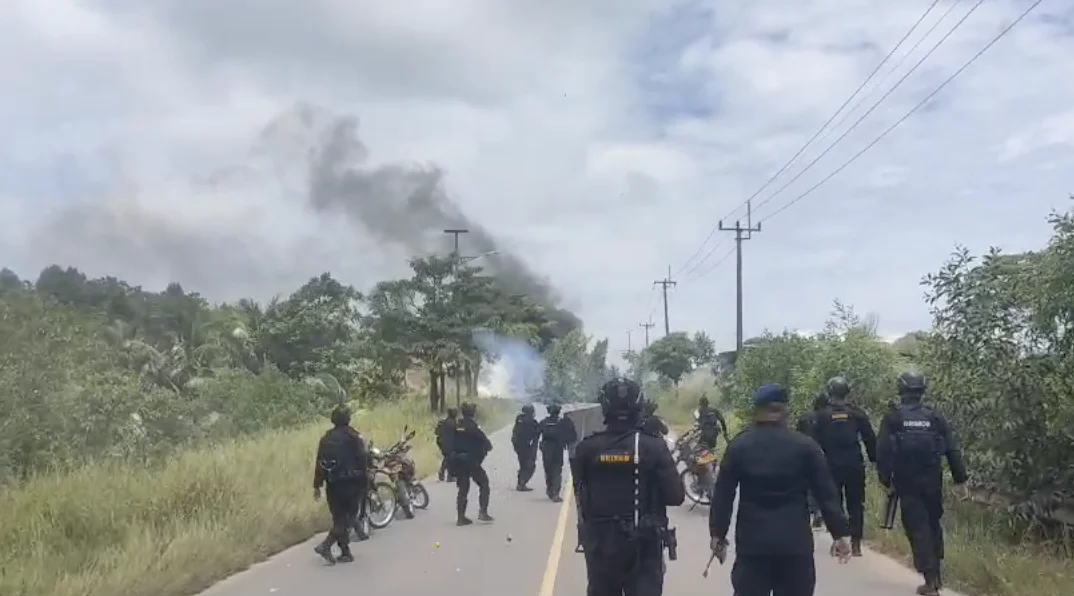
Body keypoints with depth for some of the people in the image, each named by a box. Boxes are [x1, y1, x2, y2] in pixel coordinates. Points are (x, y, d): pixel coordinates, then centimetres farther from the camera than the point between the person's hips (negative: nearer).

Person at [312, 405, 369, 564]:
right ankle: (325, 545, -16)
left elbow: (319, 463, 7)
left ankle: (345, 552, 17)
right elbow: (363, 459, -10)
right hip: (351, 483, -5)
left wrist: (317, 485, 11)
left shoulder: (326, 438, 7)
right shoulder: (353, 436, -8)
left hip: (333, 484, 5)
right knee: (348, 518, 0)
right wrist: (364, 479, 1)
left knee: (339, 518, 13)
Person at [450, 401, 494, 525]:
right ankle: (483, 512, 0)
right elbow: (486, 443, -12)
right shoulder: (473, 427, -14)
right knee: (484, 484, 9)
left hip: (457, 460, 6)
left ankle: (461, 517, 10)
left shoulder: (456, 425, 4)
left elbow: (451, 442, 8)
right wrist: (488, 447, 8)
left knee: (463, 488, 12)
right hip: (471, 461, -6)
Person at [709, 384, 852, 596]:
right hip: (795, 539, 0)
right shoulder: (805, 446, 1)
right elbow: (826, 494, 0)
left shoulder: (739, 446, 2)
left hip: (752, 539, 0)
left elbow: (723, 494, 2)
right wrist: (840, 533, 4)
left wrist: (718, 533, 8)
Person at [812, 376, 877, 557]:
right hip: (855, 466, 1)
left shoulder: (822, 415, -2)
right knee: (855, 505, 7)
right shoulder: (857, 413, 1)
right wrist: (874, 460, 8)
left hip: (832, 467, -1)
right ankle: (856, 544, 4)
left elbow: (816, 442, -1)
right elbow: (870, 439, 1)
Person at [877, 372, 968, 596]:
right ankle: (937, 573, 23)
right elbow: (952, 450, 2)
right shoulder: (935, 417, 4)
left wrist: (886, 480, 0)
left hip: (907, 484, -3)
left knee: (917, 529, 0)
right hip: (933, 483, 3)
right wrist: (960, 479, 6)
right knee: (933, 525, 20)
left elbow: (884, 453, -8)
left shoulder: (892, 419, -4)